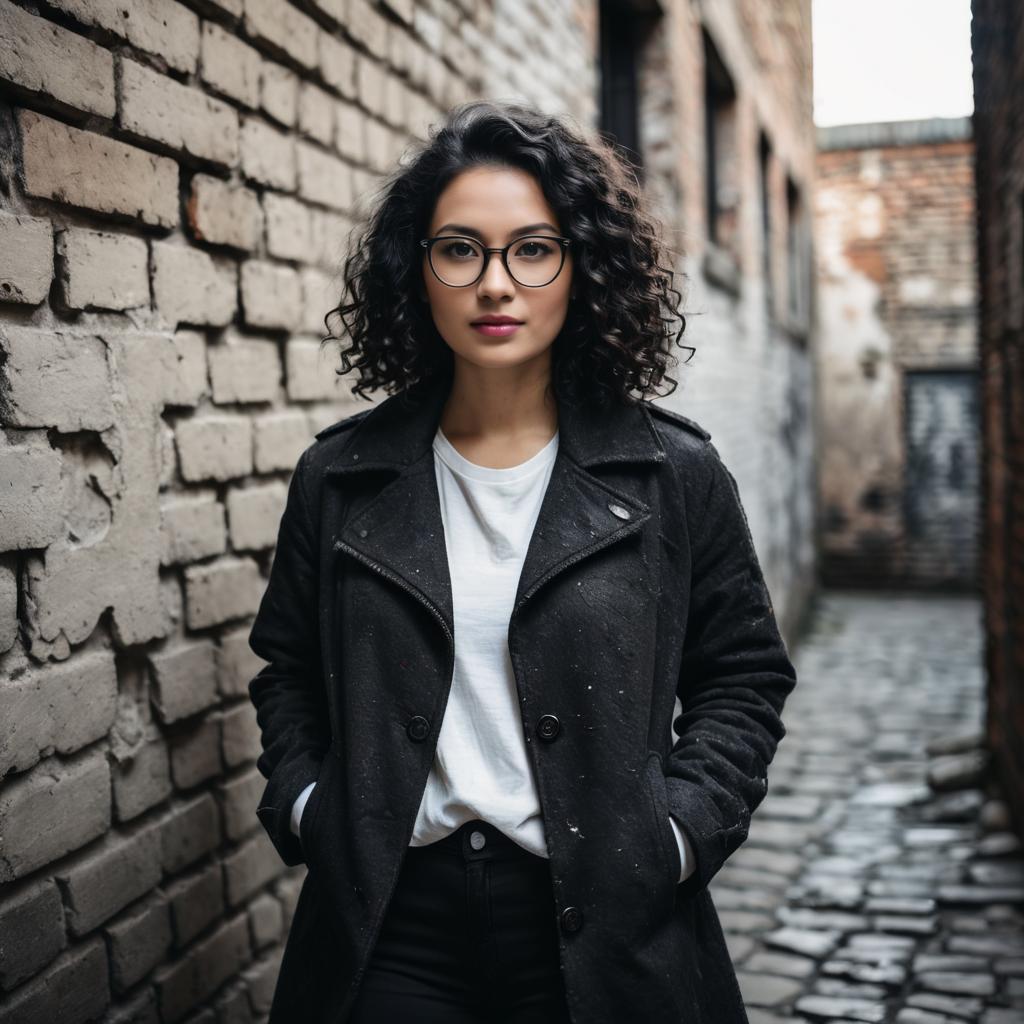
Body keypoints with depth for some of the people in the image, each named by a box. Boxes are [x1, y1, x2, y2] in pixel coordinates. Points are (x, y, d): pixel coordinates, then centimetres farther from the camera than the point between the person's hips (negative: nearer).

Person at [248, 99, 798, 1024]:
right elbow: (287, 670, 13)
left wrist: (673, 834, -7)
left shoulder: (676, 474, -3)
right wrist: (304, 810, 0)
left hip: (604, 928, -1)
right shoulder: (338, 478, 2)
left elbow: (744, 678, 3)